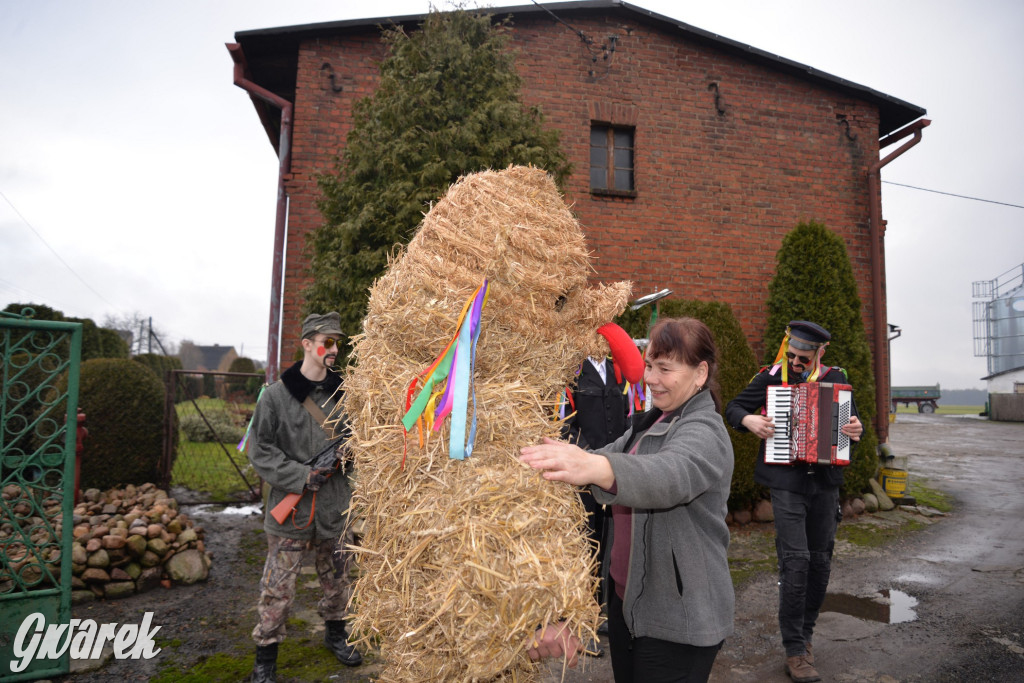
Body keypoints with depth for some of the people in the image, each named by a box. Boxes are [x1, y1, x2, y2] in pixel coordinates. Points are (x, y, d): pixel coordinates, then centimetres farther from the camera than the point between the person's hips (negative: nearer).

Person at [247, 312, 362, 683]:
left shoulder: (343, 392, 1)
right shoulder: (277, 395, -9)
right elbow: (260, 450, -8)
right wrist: (303, 475, -16)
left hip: (335, 506, 4)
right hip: (291, 508, -3)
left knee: (338, 579, 19)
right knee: (278, 588, 3)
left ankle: (336, 633, 43)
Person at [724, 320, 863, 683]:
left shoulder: (835, 379, 5)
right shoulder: (772, 377, -2)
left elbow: (849, 420, 13)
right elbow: (734, 407, 3)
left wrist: (856, 428, -10)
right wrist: (750, 420, -17)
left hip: (825, 481, 4)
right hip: (786, 481, -4)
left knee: (821, 561, 11)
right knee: (795, 559, -10)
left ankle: (805, 633, 30)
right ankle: (795, 652, 1)